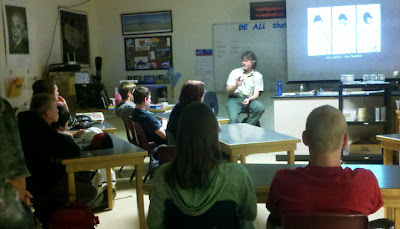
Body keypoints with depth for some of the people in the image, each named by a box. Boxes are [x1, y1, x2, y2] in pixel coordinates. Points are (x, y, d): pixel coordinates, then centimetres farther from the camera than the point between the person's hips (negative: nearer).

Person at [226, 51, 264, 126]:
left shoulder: (258, 76, 8)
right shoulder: (235, 72, 6)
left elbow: (256, 94, 2)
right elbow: (228, 92, 1)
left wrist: (248, 99, -20)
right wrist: (236, 86, -18)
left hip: (249, 99, 2)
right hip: (235, 99, -2)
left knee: (261, 108, -30)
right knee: (233, 118, -30)